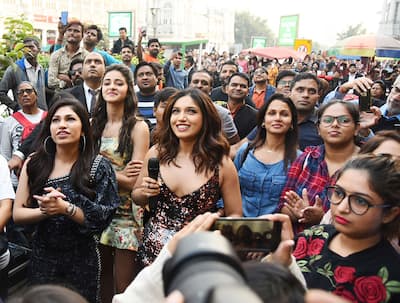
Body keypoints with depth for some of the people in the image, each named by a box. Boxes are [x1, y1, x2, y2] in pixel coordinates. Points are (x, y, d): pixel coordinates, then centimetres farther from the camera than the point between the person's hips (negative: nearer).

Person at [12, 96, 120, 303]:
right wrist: (45, 210, -19)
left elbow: (102, 218, -12)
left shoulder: (98, 166, -8)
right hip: (42, 257, 2)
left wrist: (65, 208, -24)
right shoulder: (34, 164, -2)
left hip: (82, 259, -2)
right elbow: (17, 214, -1)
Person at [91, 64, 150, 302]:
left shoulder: (138, 127, -7)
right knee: (101, 279, 16)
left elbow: (134, 181, -12)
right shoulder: (93, 124, 7)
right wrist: (118, 175, -12)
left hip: (126, 211, -4)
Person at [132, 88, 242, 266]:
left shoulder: (222, 165, -11)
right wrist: (145, 192, -11)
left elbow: (234, 215, -1)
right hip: (153, 251, 2)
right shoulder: (156, 154, -4)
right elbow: (136, 196, 10)